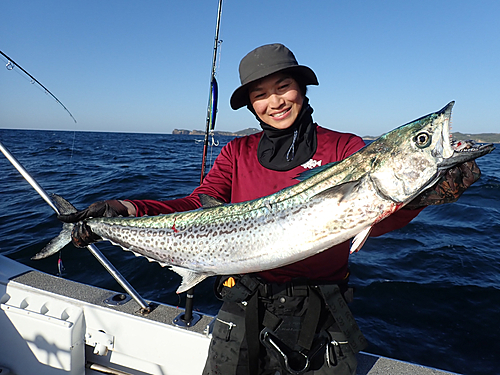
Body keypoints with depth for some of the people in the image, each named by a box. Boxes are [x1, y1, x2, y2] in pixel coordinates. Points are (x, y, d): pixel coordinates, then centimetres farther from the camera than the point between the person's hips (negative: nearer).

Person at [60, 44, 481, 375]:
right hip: (245, 306, 2)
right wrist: (128, 209, -21)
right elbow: (197, 205, -6)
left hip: (320, 318, -1)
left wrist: (419, 195, -38)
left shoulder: (345, 148, -5)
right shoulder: (238, 152, 3)